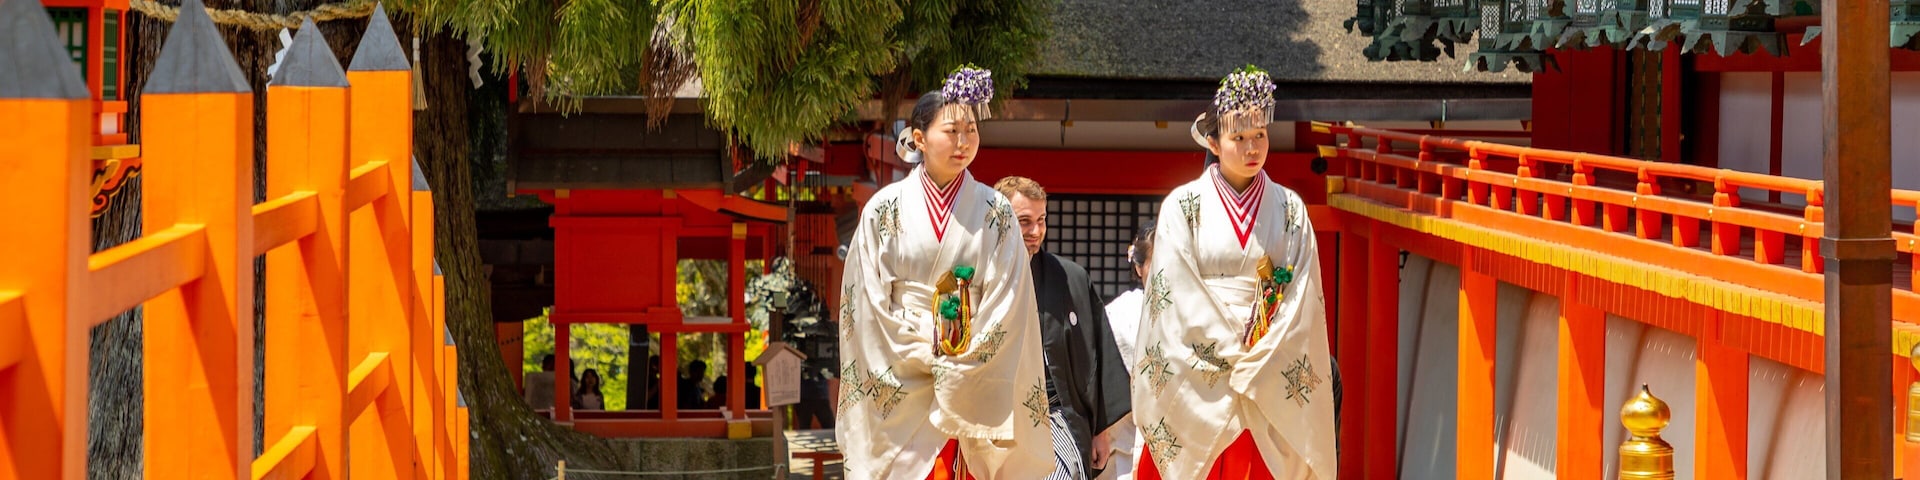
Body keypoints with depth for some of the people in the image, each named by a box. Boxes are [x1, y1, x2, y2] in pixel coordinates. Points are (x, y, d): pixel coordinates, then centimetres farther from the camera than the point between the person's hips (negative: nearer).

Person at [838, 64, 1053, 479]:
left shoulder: (996, 212, 5)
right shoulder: (884, 209, 2)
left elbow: (1006, 303, 0)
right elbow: (870, 301, 0)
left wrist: (961, 367, -8)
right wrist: (921, 357, -7)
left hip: (975, 386, 1)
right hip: (901, 382, -1)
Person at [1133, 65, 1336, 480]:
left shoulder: (1290, 209, 7)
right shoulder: (1183, 206, 1)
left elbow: (1302, 299, 1)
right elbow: (1179, 295, -5)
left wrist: (1258, 363, -9)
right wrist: (1232, 355, -9)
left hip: (1272, 385, 2)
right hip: (1199, 380, -2)